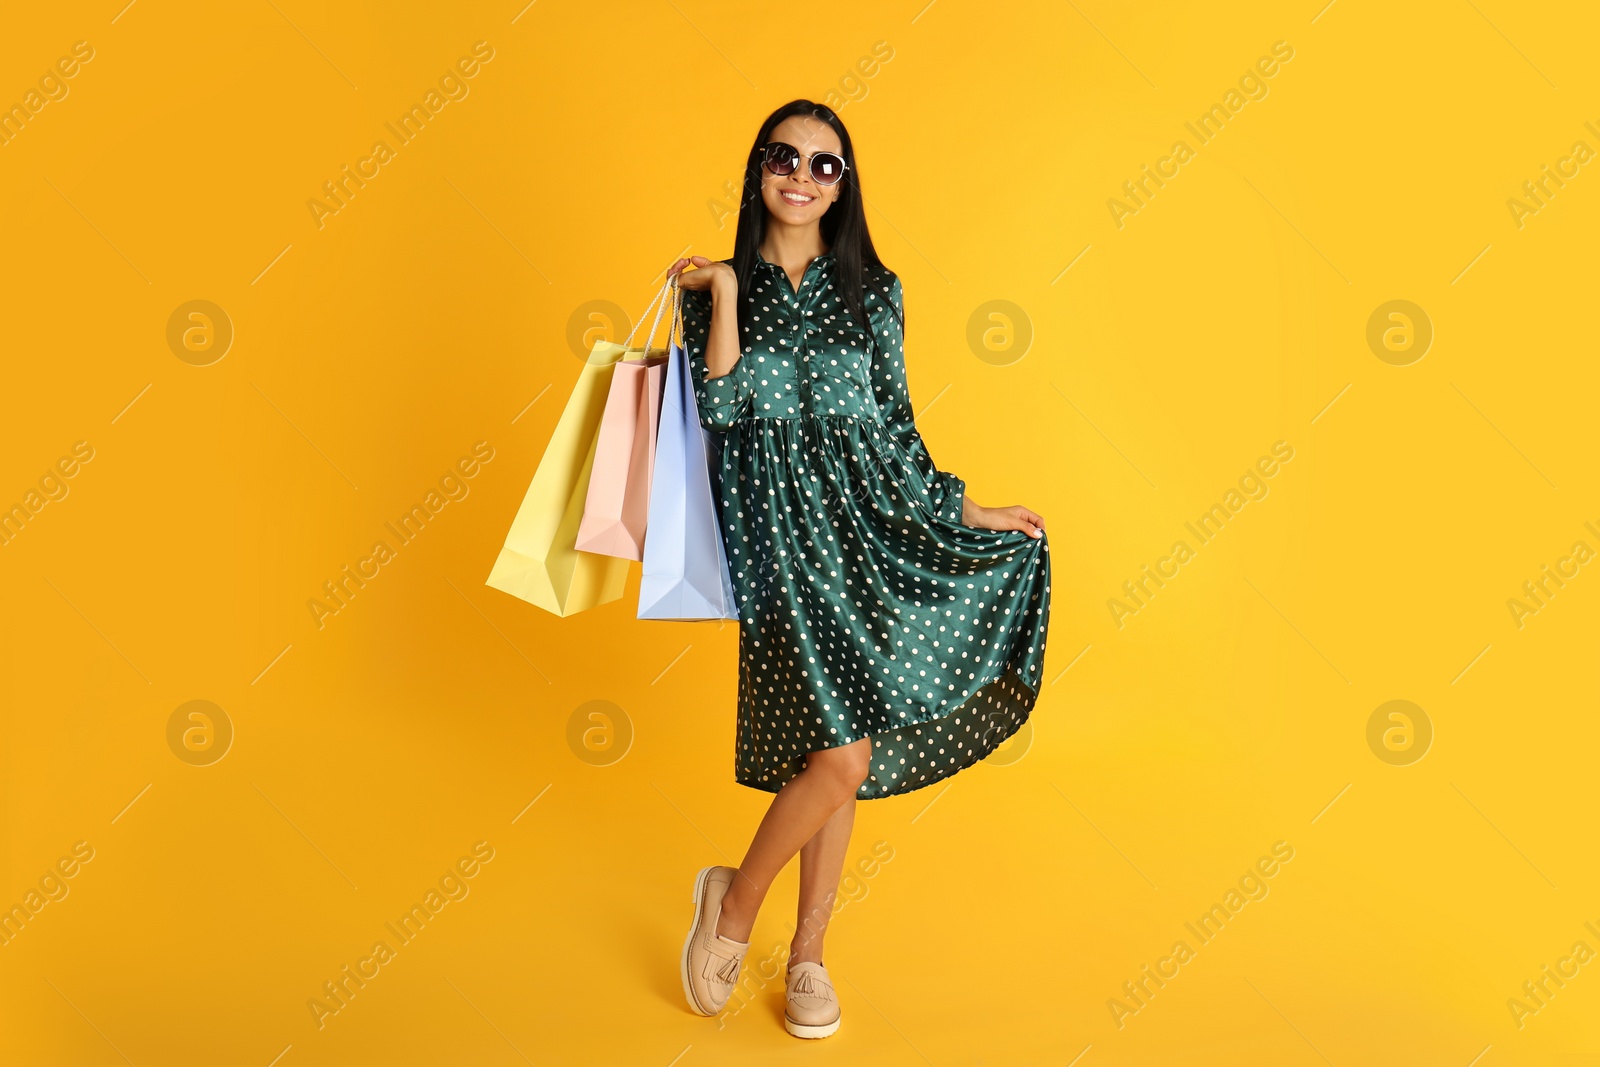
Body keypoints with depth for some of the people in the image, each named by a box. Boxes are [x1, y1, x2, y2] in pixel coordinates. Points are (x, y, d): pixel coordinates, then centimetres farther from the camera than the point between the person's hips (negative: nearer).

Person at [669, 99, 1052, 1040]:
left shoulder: (872, 291, 10)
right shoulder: (718, 287, 7)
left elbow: (894, 426, 12)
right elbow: (720, 406, -7)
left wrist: (964, 509, 10)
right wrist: (725, 294, -8)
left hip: (869, 528, 3)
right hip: (780, 533, -3)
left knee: (837, 751, 7)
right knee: (842, 752, -15)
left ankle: (809, 952, 24)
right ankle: (737, 900, 11)